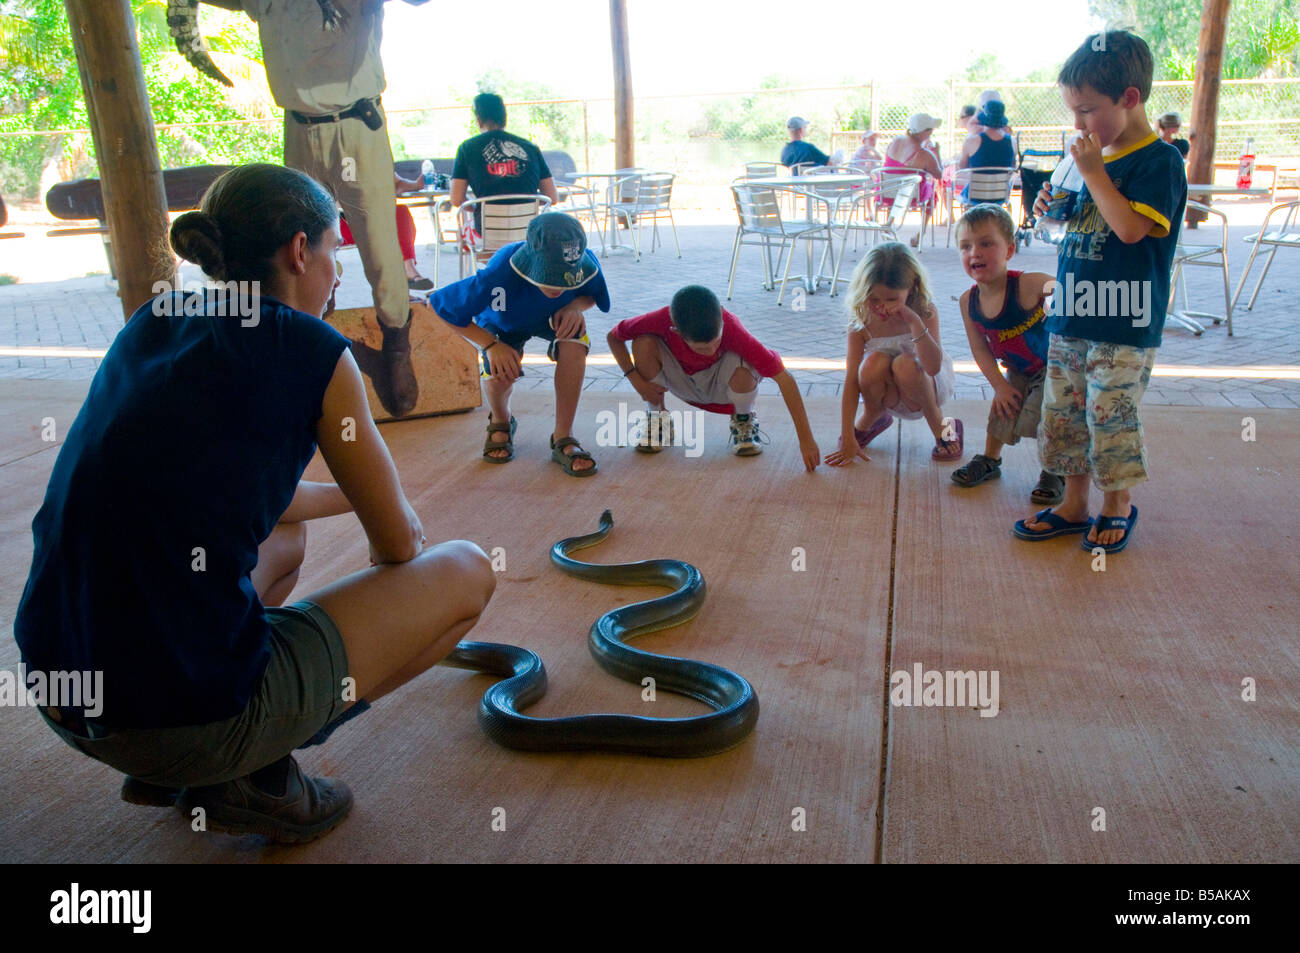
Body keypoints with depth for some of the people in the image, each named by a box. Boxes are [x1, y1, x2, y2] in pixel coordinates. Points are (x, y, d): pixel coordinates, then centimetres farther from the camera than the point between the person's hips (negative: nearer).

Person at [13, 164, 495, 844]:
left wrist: (349, 497, 36)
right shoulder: (312, 351, -9)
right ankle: (257, 775, 4)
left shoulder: (152, 324, 11)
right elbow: (398, 544, 2)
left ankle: (170, 767, 19)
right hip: (187, 716, -8)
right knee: (467, 572, 7)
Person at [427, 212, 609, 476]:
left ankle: (563, 437, -15)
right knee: (499, 375, -27)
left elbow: (592, 295, -9)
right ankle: (500, 421, 13)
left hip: (556, 317, 2)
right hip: (504, 323, -1)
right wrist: (491, 345, -33)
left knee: (574, 344, -32)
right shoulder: (497, 277, -43)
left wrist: (575, 306, -34)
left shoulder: (585, 264, -35)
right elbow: (438, 306, -28)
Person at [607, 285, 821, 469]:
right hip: (682, 383, 2)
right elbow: (613, 337, -14)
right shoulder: (661, 321, -32)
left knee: (743, 365, -37)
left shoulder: (731, 328, -36)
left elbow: (784, 379, -36)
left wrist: (806, 440, -39)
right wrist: (636, 380, -26)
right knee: (643, 343, -28)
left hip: (719, 385, -2)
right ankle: (656, 418, -3)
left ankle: (744, 422, -4)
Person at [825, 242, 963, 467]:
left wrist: (915, 322, -45)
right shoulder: (861, 323, -18)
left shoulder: (925, 312, -21)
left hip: (928, 386, -1)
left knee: (904, 364, -34)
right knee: (874, 363, -32)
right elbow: (851, 380, -21)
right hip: (889, 395, 1)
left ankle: (941, 428, -9)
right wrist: (847, 439, -25)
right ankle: (870, 420, 1)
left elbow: (933, 367, -35)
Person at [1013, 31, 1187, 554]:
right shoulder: (1097, 156, 12)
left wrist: (1093, 172, -18)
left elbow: (1131, 227, -23)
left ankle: (1118, 506, 19)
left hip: (1123, 326, -7)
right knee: (1063, 414, 11)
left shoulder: (1159, 161, -10)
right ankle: (1074, 505, 24)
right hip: (1070, 316, 8)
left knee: (1111, 417, 0)